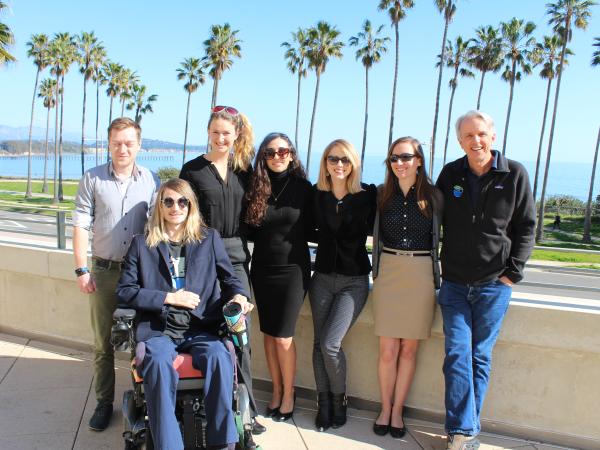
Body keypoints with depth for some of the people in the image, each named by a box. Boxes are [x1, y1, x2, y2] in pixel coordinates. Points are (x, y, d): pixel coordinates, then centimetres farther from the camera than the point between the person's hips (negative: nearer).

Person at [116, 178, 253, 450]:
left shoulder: (209, 239, 15)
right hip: (158, 330, 0)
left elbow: (230, 280, 17)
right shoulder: (142, 243, 12)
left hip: (200, 329, 1)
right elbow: (124, 292, 6)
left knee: (219, 357, -31)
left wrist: (239, 298, -7)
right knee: (159, 364, -33)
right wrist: (169, 298, -5)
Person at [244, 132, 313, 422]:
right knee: (268, 334, 11)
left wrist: (291, 238, -8)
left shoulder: (302, 187, -4)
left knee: (283, 337, -1)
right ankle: (276, 392, 27)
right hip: (262, 268, 3)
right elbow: (250, 230, 8)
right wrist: (267, 240, -5)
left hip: (293, 268, -3)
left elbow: (310, 229, 3)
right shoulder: (256, 187, 2)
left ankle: (288, 395, 19)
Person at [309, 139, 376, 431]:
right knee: (320, 344, 4)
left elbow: (373, 229, 2)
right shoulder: (316, 194, 0)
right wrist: (330, 240, 1)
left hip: (354, 280, -3)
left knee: (330, 344, -11)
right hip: (323, 277, 3)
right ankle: (324, 404, 20)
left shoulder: (367, 195, -7)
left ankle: (339, 401, 14)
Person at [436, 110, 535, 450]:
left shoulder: (515, 174, -2)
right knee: (457, 355, -3)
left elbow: (526, 228, 2)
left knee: (481, 357, 7)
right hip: (454, 283, 1)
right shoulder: (450, 174, 3)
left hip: (494, 285, -1)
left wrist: (513, 273, -5)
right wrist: (436, 265, 5)